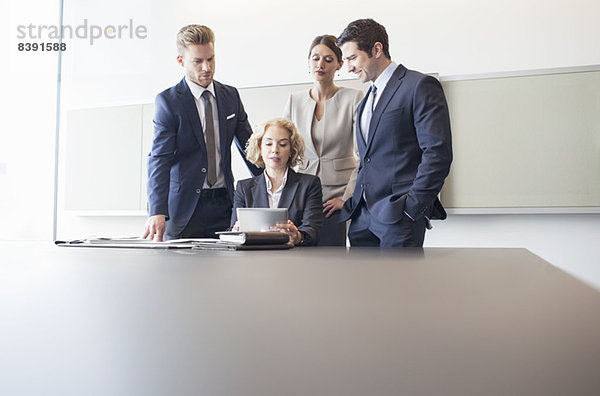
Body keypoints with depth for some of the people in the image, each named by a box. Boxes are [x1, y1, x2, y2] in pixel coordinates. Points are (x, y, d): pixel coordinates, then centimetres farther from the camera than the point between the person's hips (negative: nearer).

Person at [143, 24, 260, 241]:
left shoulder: (231, 96, 9)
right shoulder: (168, 101, -5)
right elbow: (159, 159, -13)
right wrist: (158, 212, -25)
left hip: (224, 206, 4)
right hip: (185, 209, -3)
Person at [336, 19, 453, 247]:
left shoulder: (420, 86, -5)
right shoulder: (365, 102, 21)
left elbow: (438, 153, -13)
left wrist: (413, 205, -16)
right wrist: (355, 202, 11)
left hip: (398, 215, -7)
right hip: (362, 215, 7)